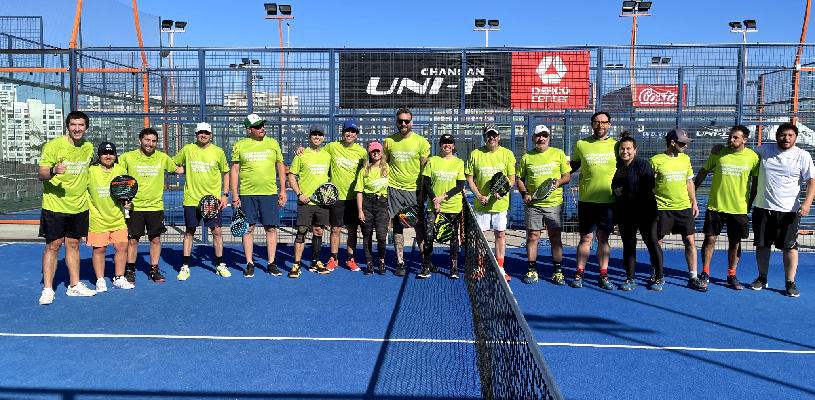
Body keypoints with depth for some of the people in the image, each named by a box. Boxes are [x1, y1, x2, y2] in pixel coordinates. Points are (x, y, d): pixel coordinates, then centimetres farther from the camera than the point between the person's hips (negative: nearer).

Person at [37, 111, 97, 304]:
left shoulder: (89, 148, 5)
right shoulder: (53, 146, -11)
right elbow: (41, 175, -14)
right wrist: (53, 171, -35)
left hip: (79, 206, 5)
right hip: (55, 206, -4)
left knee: (73, 244, 12)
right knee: (53, 246, -2)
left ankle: (74, 285, 21)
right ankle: (47, 289, 6)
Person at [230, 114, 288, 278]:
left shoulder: (273, 143, 8)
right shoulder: (239, 146, 5)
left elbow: (280, 167, 13)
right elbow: (234, 170, 7)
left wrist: (283, 189, 7)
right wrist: (234, 194, 0)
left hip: (269, 193, 1)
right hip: (247, 193, 0)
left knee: (271, 228, 1)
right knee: (248, 228, 2)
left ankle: (271, 264, 11)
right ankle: (249, 264, 13)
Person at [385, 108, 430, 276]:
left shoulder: (421, 142, -2)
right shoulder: (389, 141, 7)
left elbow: (426, 169, -1)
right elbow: (384, 164, 17)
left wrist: (424, 192, -7)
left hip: (414, 189, -2)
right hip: (394, 188, 2)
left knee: (419, 225, -2)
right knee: (397, 226, 4)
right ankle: (400, 263, 11)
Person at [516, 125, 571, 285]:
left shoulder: (558, 154, 5)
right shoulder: (526, 157, 7)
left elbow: (567, 176, 8)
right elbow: (520, 179, 13)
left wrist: (559, 181, -13)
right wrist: (524, 193, -4)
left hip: (554, 203, -1)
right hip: (532, 204, 1)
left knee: (555, 237, 1)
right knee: (532, 237, 3)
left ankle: (557, 272, 11)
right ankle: (532, 270, 15)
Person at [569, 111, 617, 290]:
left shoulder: (616, 145, 6)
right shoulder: (580, 144, 6)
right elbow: (572, 166, 17)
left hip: (608, 200, 1)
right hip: (586, 199, 0)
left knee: (603, 238, 5)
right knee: (586, 238, 2)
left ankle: (603, 275, 13)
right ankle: (579, 274, 12)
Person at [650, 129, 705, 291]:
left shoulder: (685, 159, 10)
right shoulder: (656, 161, -6)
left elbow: (689, 182, 18)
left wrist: (694, 202, 15)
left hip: (684, 207, 4)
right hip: (662, 208, -4)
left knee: (690, 241, 0)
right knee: (657, 242, 2)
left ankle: (693, 278, 8)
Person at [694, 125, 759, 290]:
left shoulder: (753, 157, -1)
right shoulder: (718, 153, 0)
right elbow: (703, 172, 10)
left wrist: (750, 201, 6)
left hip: (739, 208, 0)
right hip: (715, 206, 0)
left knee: (735, 243, 7)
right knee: (709, 239, 1)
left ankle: (732, 276, 20)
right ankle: (705, 274, 14)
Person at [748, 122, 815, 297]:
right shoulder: (763, 150, 4)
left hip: (789, 210, -2)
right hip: (762, 207, 2)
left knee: (790, 247, -2)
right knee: (761, 244, 9)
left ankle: (790, 283, 9)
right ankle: (762, 278, 24)